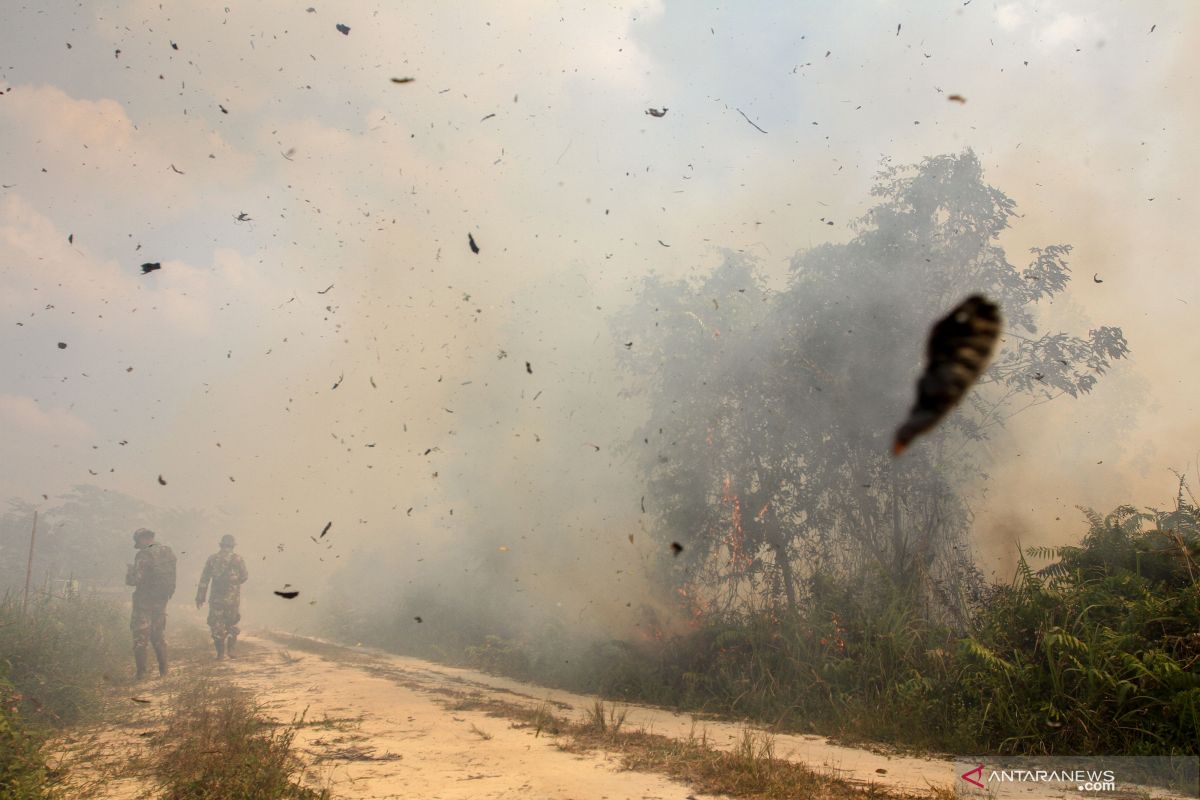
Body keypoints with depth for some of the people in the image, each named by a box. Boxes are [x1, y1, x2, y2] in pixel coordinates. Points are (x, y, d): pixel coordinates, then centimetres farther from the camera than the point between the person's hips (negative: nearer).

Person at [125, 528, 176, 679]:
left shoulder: (144, 555, -18)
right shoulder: (168, 552, 3)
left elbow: (134, 580, -20)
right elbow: (170, 577, 9)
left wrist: (129, 570, -2)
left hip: (144, 601, -6)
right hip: (162, 600, 7)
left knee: (140, 638, 3)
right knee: (159, 637, 17)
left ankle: (141, 672, 3)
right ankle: (164, 671, 19)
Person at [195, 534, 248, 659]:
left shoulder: (212, 558, 1)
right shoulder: (237, 559, -4)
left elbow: (204, 579, 1)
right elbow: (243, 578, 2)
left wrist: (200, 597, 5)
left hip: (216, 598, 0)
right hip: (233, 597, 0)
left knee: (216, 625, 8)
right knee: (231, 623, 17)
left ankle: (220, 653, 6)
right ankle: (230, 649, 10)